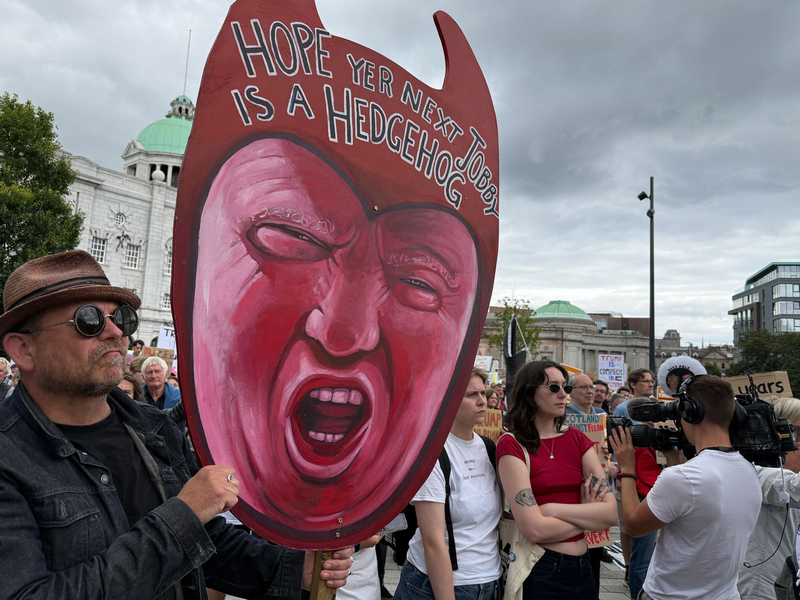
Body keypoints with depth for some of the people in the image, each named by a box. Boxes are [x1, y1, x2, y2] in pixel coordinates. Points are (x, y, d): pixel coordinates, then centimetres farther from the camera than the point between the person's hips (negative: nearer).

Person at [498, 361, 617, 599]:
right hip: (539, 571, -5)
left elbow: (611, 513, -7)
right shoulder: (512, 445, -13)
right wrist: (588, 516, -7)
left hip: (583, 566, 5)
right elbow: (534, 529, -21)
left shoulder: (577, 439, 2)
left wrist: (553, 509, -17)